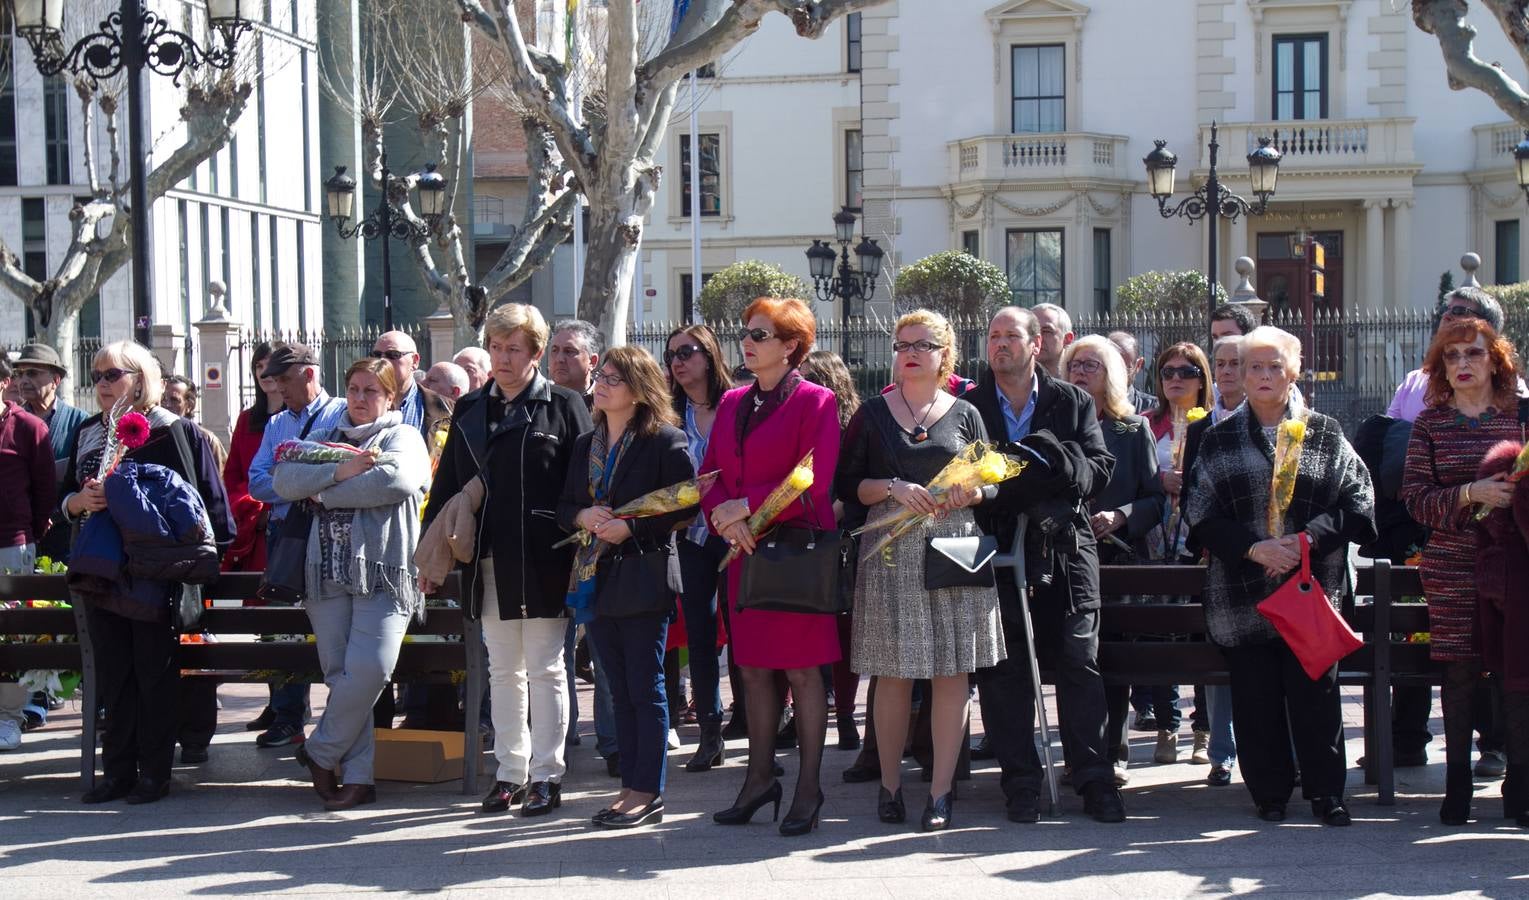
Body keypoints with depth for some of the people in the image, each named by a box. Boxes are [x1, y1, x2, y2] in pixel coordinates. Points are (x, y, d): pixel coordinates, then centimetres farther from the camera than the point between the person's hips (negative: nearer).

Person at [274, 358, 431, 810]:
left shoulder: (403, 437, 9)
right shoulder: (326, 439, 23)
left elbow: (395, 479, -14)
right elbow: (284, 479, 5)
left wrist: (325, 494, -5)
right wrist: (339, 472, -10)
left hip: (383, 572, -4)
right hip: (328, 571, 4)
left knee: (368, 670, -16)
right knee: (340, 674, -1)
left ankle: (320, 752, 4)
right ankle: (358, 775, 5)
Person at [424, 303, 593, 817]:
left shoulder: (563, 407, -2)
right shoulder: (470, 411, 12)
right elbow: (447, 485, 13)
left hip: (542, 561, -5)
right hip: (488, 561, 5)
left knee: (545, 669, 2)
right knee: (502, 672, 11)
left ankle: (546, 775, 9)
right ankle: (510, 773, 19)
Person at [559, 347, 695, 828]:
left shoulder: (665, 441, -7)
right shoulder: (586, 445, 15)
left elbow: (686, 504, -12)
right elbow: (564, 505, 16)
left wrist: (631, 528, -18)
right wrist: (582, 517, -6)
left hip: (644, 577, -7)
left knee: (645, 688, -3)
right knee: (620, 691, 10)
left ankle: (648, 793, 2)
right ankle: (631, 788, 15)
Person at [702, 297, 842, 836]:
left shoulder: (814, 402, -6)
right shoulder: (733, 404, 14)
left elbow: (813, 483, -14)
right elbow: (711, 474, 12)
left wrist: (745, 506, -14)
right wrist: (726, 520, -8)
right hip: (744, 550, 6)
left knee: (802, 670, -2)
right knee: (753, 667, 9)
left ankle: (808, 787, 4)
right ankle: (760, 778, 19)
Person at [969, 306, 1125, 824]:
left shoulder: (1073, 403, 9)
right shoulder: (969, 406, 8)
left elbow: (1100, 469, -1)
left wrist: (1052, 461, -18)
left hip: (1064, 548, 0)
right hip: (997, 548, 0)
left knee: (1079, 664, -2)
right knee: (1004, 669, 1)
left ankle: (1095, 780, 4)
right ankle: (1020, 783, 9)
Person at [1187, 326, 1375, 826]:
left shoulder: (1325, 434, 8)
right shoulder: (1219, 440, 10)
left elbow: (1357, 503, 1)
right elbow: (1203, 517, 3)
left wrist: (1308, 538, -14)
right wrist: (1255, 548, -12)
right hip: (1244, 592, 1)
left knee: (1316, 692, -4)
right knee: (1255, 697, 1)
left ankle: (1325, 791, 7)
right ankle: (1269, 792, 13)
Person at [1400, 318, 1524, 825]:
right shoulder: (1431, 423, 5)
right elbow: (1415, 498, 0)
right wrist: (1471, 494, -14)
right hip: (1452, 569, 0)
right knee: (1459, 673, 2)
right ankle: (1457, 782, 12)